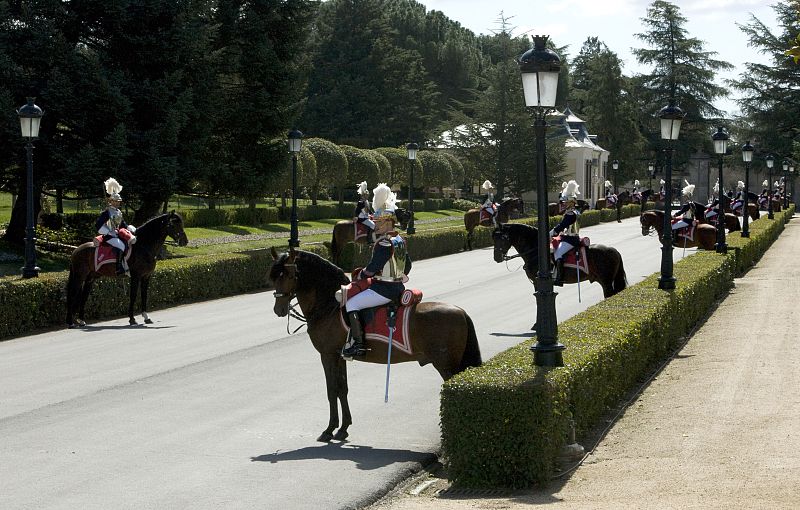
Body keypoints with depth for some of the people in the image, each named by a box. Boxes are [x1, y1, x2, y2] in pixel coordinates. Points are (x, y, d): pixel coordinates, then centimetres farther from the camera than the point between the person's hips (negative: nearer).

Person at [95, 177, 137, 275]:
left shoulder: (118, 212, 14)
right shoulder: (107, 212, -12)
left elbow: (123, 224, 24)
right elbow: (98, 225, -17)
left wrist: (133, 230, 9)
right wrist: (110, 233, -18)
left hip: (118, 233, 9)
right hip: (109, 236, -9)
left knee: (133, 240, -3)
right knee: (120, 245, -31)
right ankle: (120, 267, -29)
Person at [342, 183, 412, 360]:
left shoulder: (384, 244, -20)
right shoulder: (400, 240, 9)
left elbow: (372, 269, -19)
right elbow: (407, 265, 19)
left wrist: (360, 276, -2)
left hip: (384, 289, -11)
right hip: (398, 287, 11)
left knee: (351, 304, -8)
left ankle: (358, 344, -12)